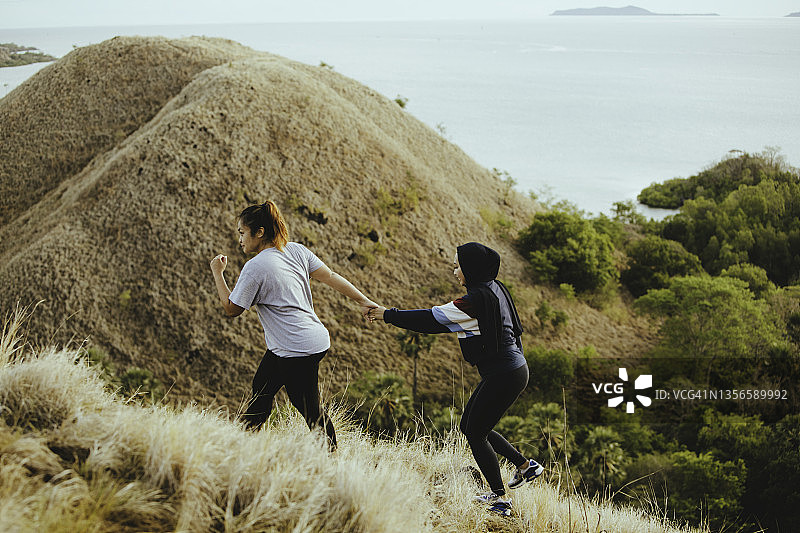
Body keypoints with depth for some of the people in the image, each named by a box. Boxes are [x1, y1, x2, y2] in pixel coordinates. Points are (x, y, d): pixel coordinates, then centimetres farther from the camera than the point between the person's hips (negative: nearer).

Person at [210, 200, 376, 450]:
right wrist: (363, 301, 5)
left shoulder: (255, 267, -17)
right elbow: (330, 276, 3)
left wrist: (217, 273, 2)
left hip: (298, 350, -10)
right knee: (261, 389, 20)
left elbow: (232, 309, -7)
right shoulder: (296, 250, 4)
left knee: (310, 411, 0)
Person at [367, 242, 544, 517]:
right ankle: (526, 465, 25)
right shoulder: (494, 288, 8)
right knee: (469, 426, 18)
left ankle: (499, 497, 13)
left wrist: (389, 315, -8)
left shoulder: (474, 301, -21)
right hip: (512, 368, 10)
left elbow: (430, 320, -17)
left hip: (503, 375, -10)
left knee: (475, 433, 3)